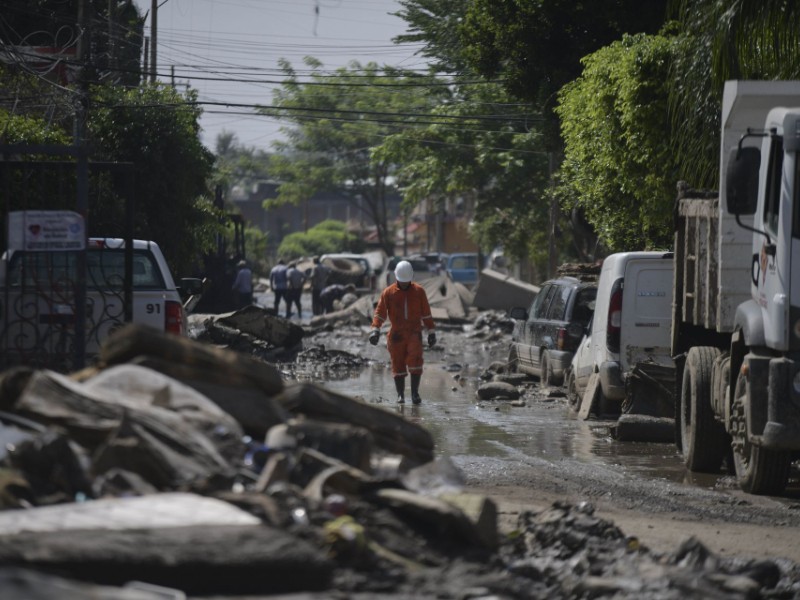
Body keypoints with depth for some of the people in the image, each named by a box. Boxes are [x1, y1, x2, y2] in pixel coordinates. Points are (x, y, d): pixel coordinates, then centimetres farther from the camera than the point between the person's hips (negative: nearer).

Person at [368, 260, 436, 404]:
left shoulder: (419, 291, 4)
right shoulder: (388, 292, 1)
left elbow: (426, 313, 8)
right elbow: (379, 312, -3)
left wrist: (431, 332, 7)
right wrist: (375, 330, -17)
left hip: (414, 333, 0)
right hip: (396, 335, 0)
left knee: (415, 361, -16)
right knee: (398, 364, 1)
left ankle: (415, 392, -10)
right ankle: (400, 395, 11)